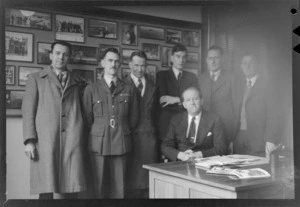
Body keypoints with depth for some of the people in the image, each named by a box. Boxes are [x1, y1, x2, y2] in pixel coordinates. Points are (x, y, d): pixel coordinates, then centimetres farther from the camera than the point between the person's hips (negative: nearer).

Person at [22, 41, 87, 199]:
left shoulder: (77, 83, 20)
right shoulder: (36, 79, 13)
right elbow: (28, 110, 5)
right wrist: (29, 140, -4)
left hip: (72, 141, 2)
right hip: (45, 141, -1)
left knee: (71, 189, -2)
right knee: (46, 190, -4)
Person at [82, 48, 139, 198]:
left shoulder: (129, 89, 7)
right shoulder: (91, 89, 3)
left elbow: (134, 117, 13)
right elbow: (87, 118, 6)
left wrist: (123, 132, 12)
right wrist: (98, 134, 8)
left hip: (121, 143, 1)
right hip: (98, 143, -1)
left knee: (119, 187, 5)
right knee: (99, 186, 4)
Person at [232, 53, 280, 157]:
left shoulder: (266, 83, -3)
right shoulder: (239, 83, 12)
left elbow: (272, 114, -7)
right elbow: (235, 111, 10)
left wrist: (270, 140, -14)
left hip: (259, 140, -4)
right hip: (239, 138, 4)